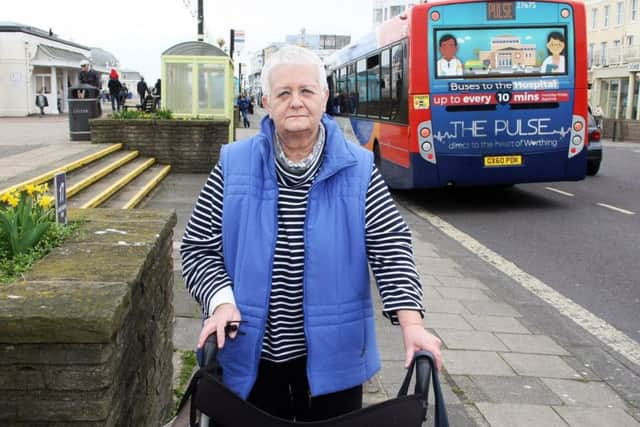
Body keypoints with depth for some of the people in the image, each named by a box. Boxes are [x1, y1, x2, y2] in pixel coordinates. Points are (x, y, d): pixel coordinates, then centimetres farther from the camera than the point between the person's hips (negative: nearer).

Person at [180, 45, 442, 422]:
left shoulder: (358, 169, -3)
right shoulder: (233, 166, -2)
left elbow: (392, 247, -6)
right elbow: (198, 247, 1)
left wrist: (411, 323, -18)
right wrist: (221, 300, -16)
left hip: (332, 354, 0)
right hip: (252, 355, 1)